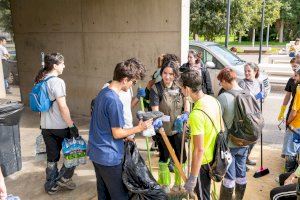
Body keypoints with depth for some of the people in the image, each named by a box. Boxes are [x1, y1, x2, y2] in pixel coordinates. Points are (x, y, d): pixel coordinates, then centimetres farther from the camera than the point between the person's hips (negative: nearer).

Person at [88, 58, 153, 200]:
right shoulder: (114, 101, -24)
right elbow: (117, 133, -18)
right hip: (109, 157, -9)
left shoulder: (103, 92, 5)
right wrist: (139, 128, -8)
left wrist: (126, 135, 15)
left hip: (96, 153, 9)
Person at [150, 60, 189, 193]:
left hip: (177, 129, 3)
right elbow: (155, 110, -21)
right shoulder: (156, 89, -16)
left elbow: (186, 103, 2)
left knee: (181, 158, 12)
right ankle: (164, 184, 37)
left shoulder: (179, 87, -3)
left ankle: (178, 183, 37)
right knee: (164, 158, 14)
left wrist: (185, 114, -18)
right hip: (162, 130, -3)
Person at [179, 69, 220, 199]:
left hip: (204, 160, -8)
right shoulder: (213, 100, -6)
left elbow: (199, 150, -29)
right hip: (215, 154, 8)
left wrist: (192, 178, -22)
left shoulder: (197, 114, -32)